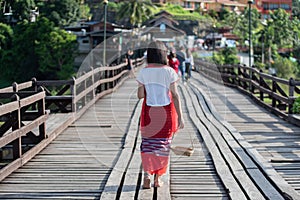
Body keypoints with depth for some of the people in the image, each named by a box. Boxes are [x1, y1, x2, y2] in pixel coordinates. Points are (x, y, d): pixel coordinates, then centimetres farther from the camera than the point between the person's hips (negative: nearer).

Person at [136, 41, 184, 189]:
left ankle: (147, 175, -12)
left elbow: (140, 95, 1)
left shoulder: (144, 72, -4)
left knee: (147, 144, 7)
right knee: (162, 145, 13)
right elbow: (175, 95, -10)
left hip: (149, 112, 0)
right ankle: (157, 178, 18)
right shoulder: (169, 72, -7)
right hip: (166, 113, 0)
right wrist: (180, 117, -9)